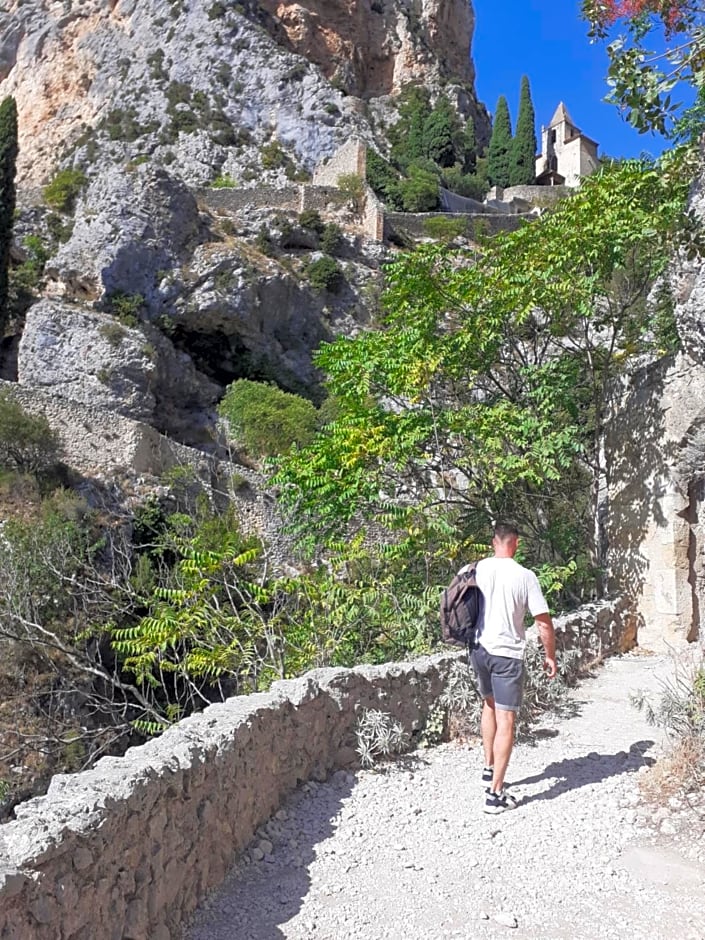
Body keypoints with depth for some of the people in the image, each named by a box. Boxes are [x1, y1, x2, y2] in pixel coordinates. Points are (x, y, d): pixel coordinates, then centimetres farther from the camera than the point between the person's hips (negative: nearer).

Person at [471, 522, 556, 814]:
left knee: (489, 705, 26)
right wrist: (550, 656, 5)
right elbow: (544, 624, -9)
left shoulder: (476, 569, -2)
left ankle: (489, 769, 34)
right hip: (508, 654, -4)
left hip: (479, 649, 5)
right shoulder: (525, 576, -11)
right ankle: (495, 793, 2)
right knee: (505, 721, 1)